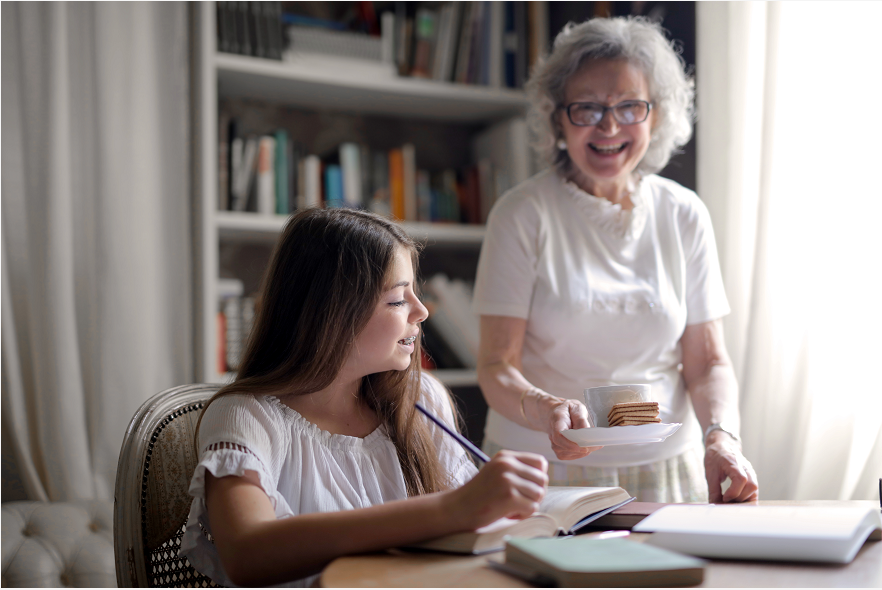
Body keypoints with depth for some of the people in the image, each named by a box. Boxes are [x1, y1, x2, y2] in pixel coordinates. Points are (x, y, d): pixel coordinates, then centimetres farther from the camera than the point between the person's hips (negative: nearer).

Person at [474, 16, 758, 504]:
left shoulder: (684, 215, 7)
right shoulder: (522, 213, -3)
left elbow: (707, 361, 7)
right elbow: (497, 368, -7)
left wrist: (721, 437, -12)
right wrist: (545, 410, -27)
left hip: (666, 473, 2)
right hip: (544, 475, -2)